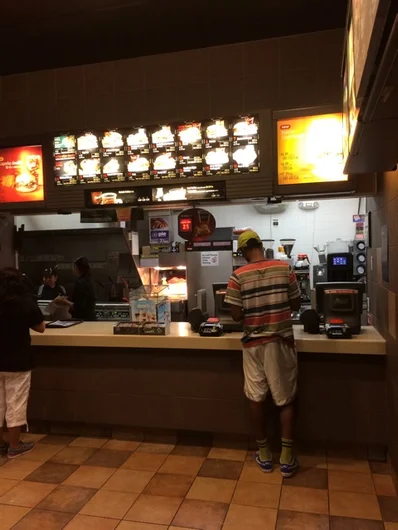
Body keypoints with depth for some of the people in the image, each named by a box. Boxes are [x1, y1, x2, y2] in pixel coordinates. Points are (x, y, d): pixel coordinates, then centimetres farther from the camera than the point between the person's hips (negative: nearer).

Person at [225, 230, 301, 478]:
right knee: (286, 399, 10)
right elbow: (296, 304, 2)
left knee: (256, 398, 12)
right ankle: (287, 458, 15)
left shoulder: (238, 276, -8)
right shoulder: (284, 268, -5)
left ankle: (264, 454, 24)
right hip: (281, 341, 1)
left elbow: (237, 315, -8)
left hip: (254, 343, 0)